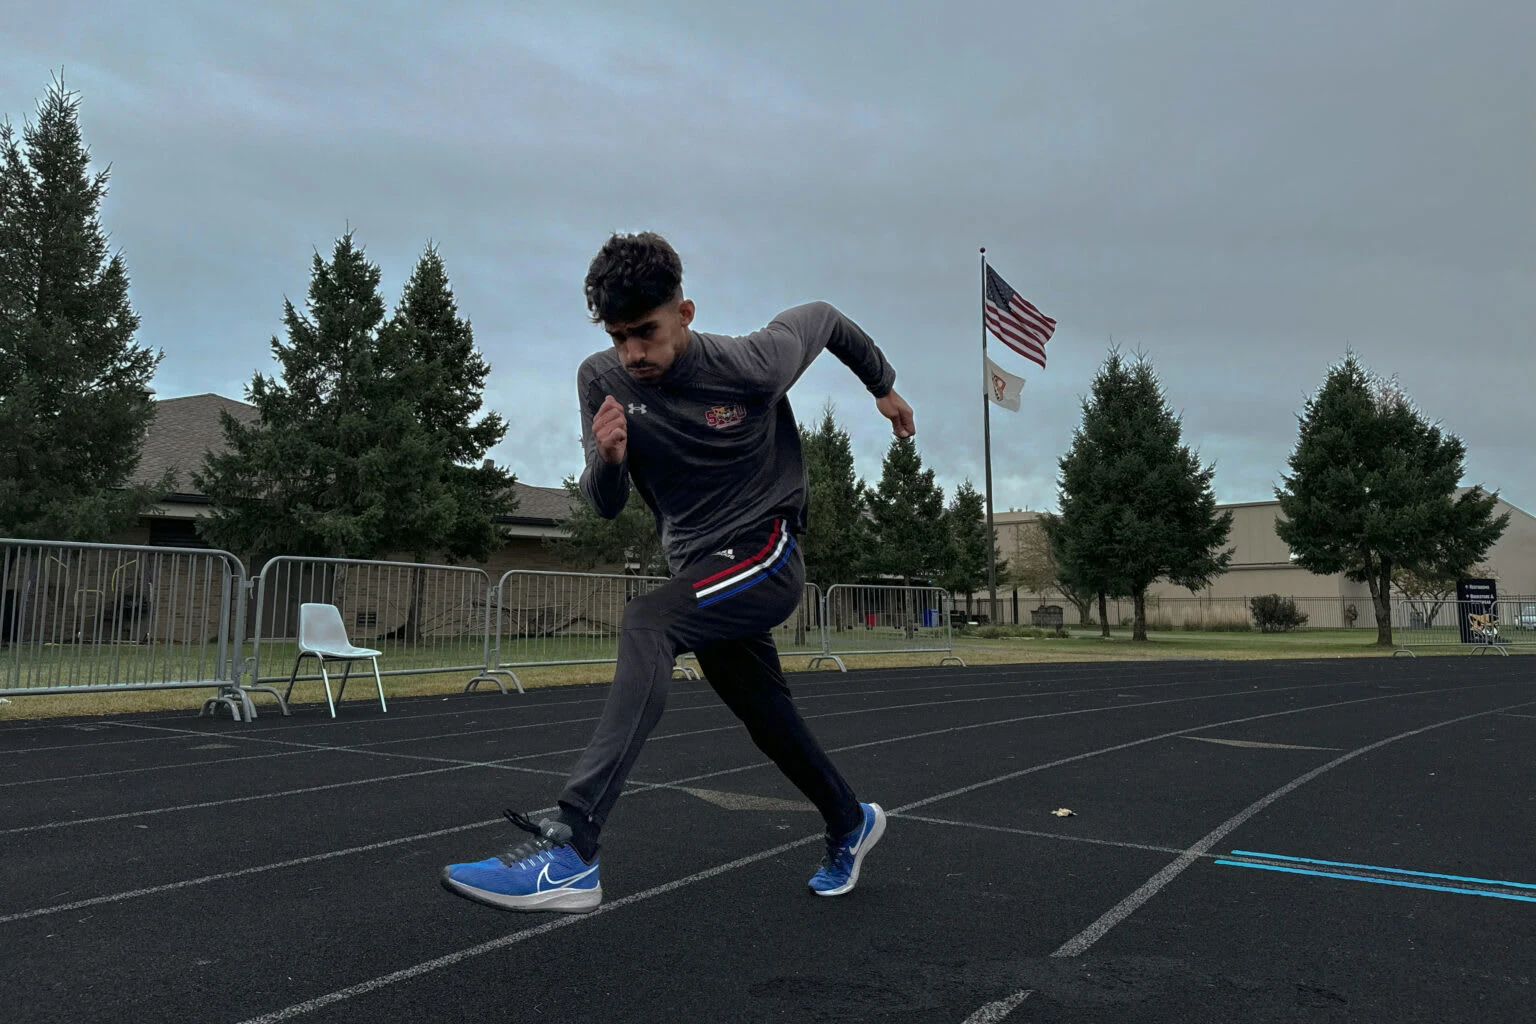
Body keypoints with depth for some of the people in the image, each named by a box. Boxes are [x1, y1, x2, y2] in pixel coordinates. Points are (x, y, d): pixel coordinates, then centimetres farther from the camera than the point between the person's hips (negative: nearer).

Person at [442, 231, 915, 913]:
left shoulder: (751, 366, -17)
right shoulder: (601, 379, -7)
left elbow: (821, 318, 4)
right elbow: (605, 505, -2)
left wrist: (884, 386, 18)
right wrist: (606, 460, -26)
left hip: (766, 556, -6)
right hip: (700, 571, 6)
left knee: (647, 623, -31)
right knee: (768, 722, 14)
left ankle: (570, 848, -37)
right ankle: (850, 824, 41)